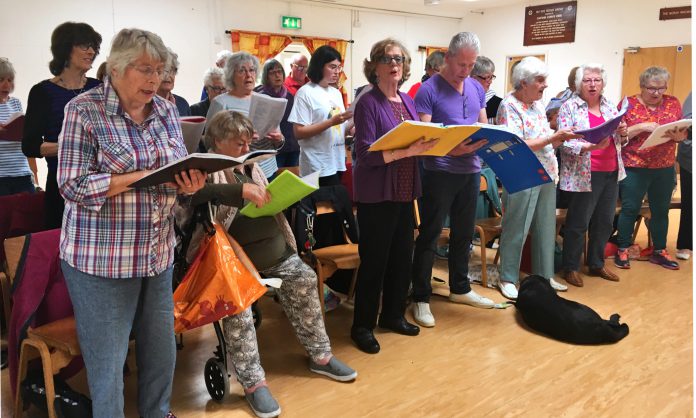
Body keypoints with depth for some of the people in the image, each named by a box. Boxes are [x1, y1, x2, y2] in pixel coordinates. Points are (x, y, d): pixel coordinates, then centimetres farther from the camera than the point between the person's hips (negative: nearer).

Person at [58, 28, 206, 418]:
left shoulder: (167, 111, 7)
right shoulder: (84, 110, -10)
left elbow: (180, 170, 12)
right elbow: (72, 184, -15)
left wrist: (189, 183, -12)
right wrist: (140, 177, -24)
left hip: (158, 252, 6)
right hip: (101, 257, -5)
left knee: (162, 351, 16)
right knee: (108, 361, 6)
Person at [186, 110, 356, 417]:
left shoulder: (250, 165, 21)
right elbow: (195, 194, -28)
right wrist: (242, 190, -36)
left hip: (269, 243, 7)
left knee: (303, 278, -10)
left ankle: (320, 355, 4)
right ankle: (253, 381, -21)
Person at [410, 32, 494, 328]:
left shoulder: (477, 89, 10)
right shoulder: (429, 89, -10)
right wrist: (450, 149, -31)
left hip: (471, 171, 7)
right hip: (439, 172, -6)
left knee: (464, 234, 17)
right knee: (429, 236, 1)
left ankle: (460, 289, 32)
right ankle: (421, 298, 10)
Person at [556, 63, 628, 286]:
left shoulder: (610, 107, 12)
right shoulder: (569, 107, -6)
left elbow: (620, 141, 18)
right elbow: (564, 143, -14)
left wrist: (622, 133, -5)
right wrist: (590, 146, -28)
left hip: (611, 173, 7)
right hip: (583, 175, -6)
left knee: (605, 222, 13)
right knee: (578, 224, 1)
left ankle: (597, 264, 29)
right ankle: (570, 268, 15)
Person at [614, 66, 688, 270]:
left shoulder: (673, 103, 7)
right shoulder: (628, 104, -4)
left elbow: (683, 132, 8)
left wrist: (679, 136, -15)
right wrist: (641, 126, -21)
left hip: (665, 169, 4)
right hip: (634, 168, -4)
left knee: (661, 210, 12)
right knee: (629, 209, 2)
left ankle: (659, 251, 25)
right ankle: (622, 250, 15)